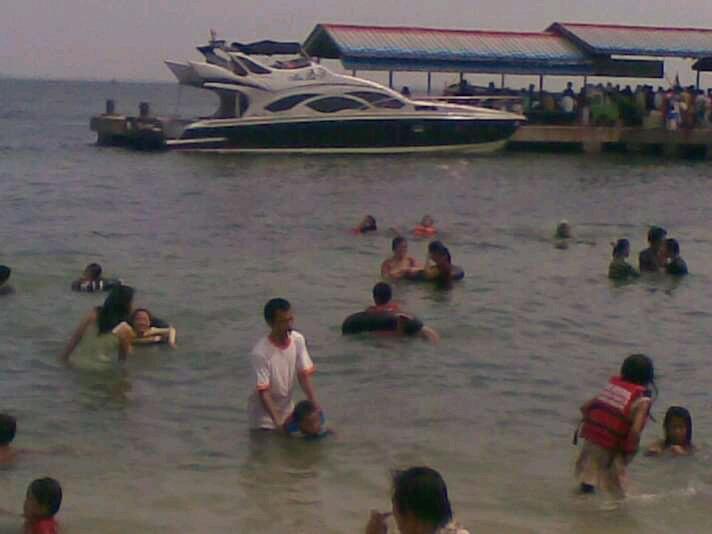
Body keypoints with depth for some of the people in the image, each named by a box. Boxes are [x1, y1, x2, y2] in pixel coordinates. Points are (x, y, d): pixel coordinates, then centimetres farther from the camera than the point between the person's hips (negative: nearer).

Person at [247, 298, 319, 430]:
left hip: (287, 408, 5)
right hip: (265, 412, -5)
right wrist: (278, 422, -34)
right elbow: (263, 392, -26)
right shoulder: (260, 352, -28)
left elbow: (304, 375, -10)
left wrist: (315, 406, -21)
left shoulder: (298, 340, -13)